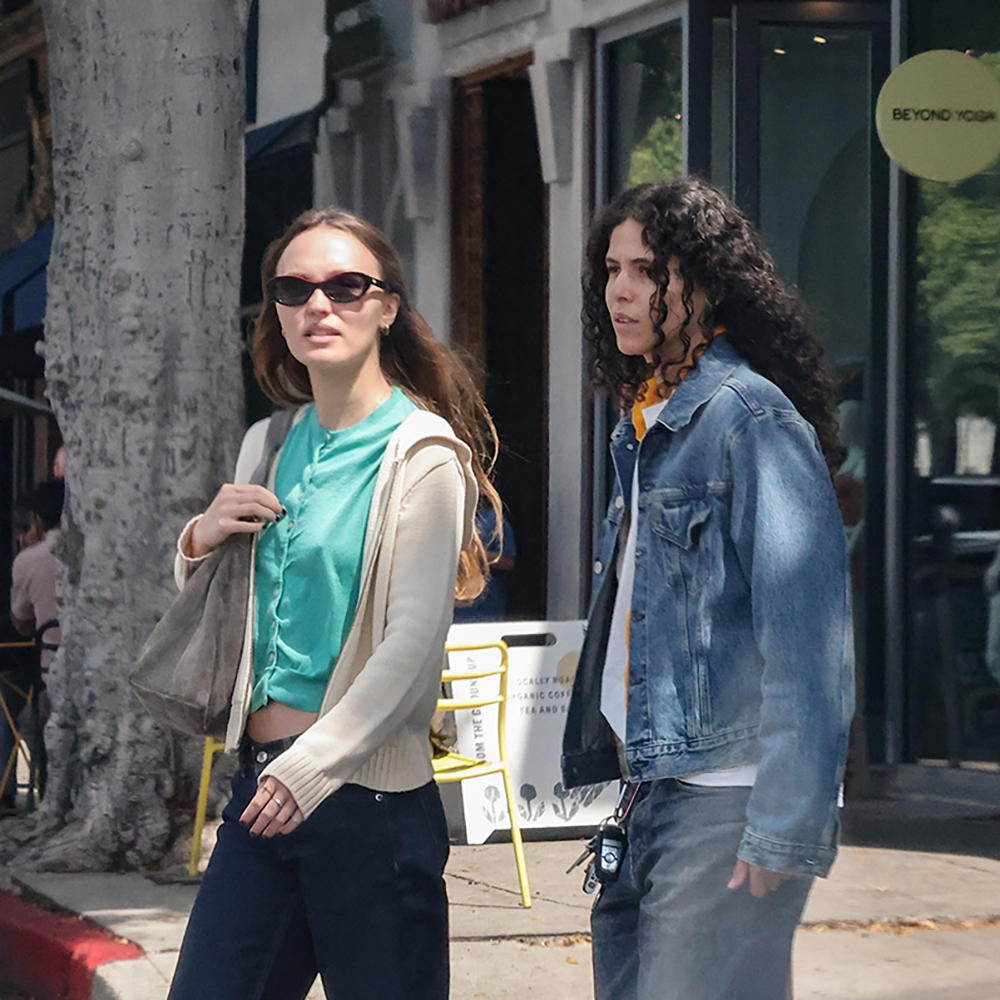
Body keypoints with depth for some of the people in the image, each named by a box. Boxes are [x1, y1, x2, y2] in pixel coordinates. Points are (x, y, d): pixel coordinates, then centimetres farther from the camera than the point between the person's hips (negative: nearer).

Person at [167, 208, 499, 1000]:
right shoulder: (270, 445, 13)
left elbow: (415, 641, -14)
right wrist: (202, 540, 3)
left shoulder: (422, 452, -7)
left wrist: (312, 766, -19)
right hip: (263, 784, 6)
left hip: (365, 788, -6)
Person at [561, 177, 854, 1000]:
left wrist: (785, 829, -21)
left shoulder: (751, 417, -11)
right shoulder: (644, 423, 17)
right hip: (652, 796, 9)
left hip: (725, 803, -9)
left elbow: (806, 639, -18)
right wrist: (630, 788, 19)